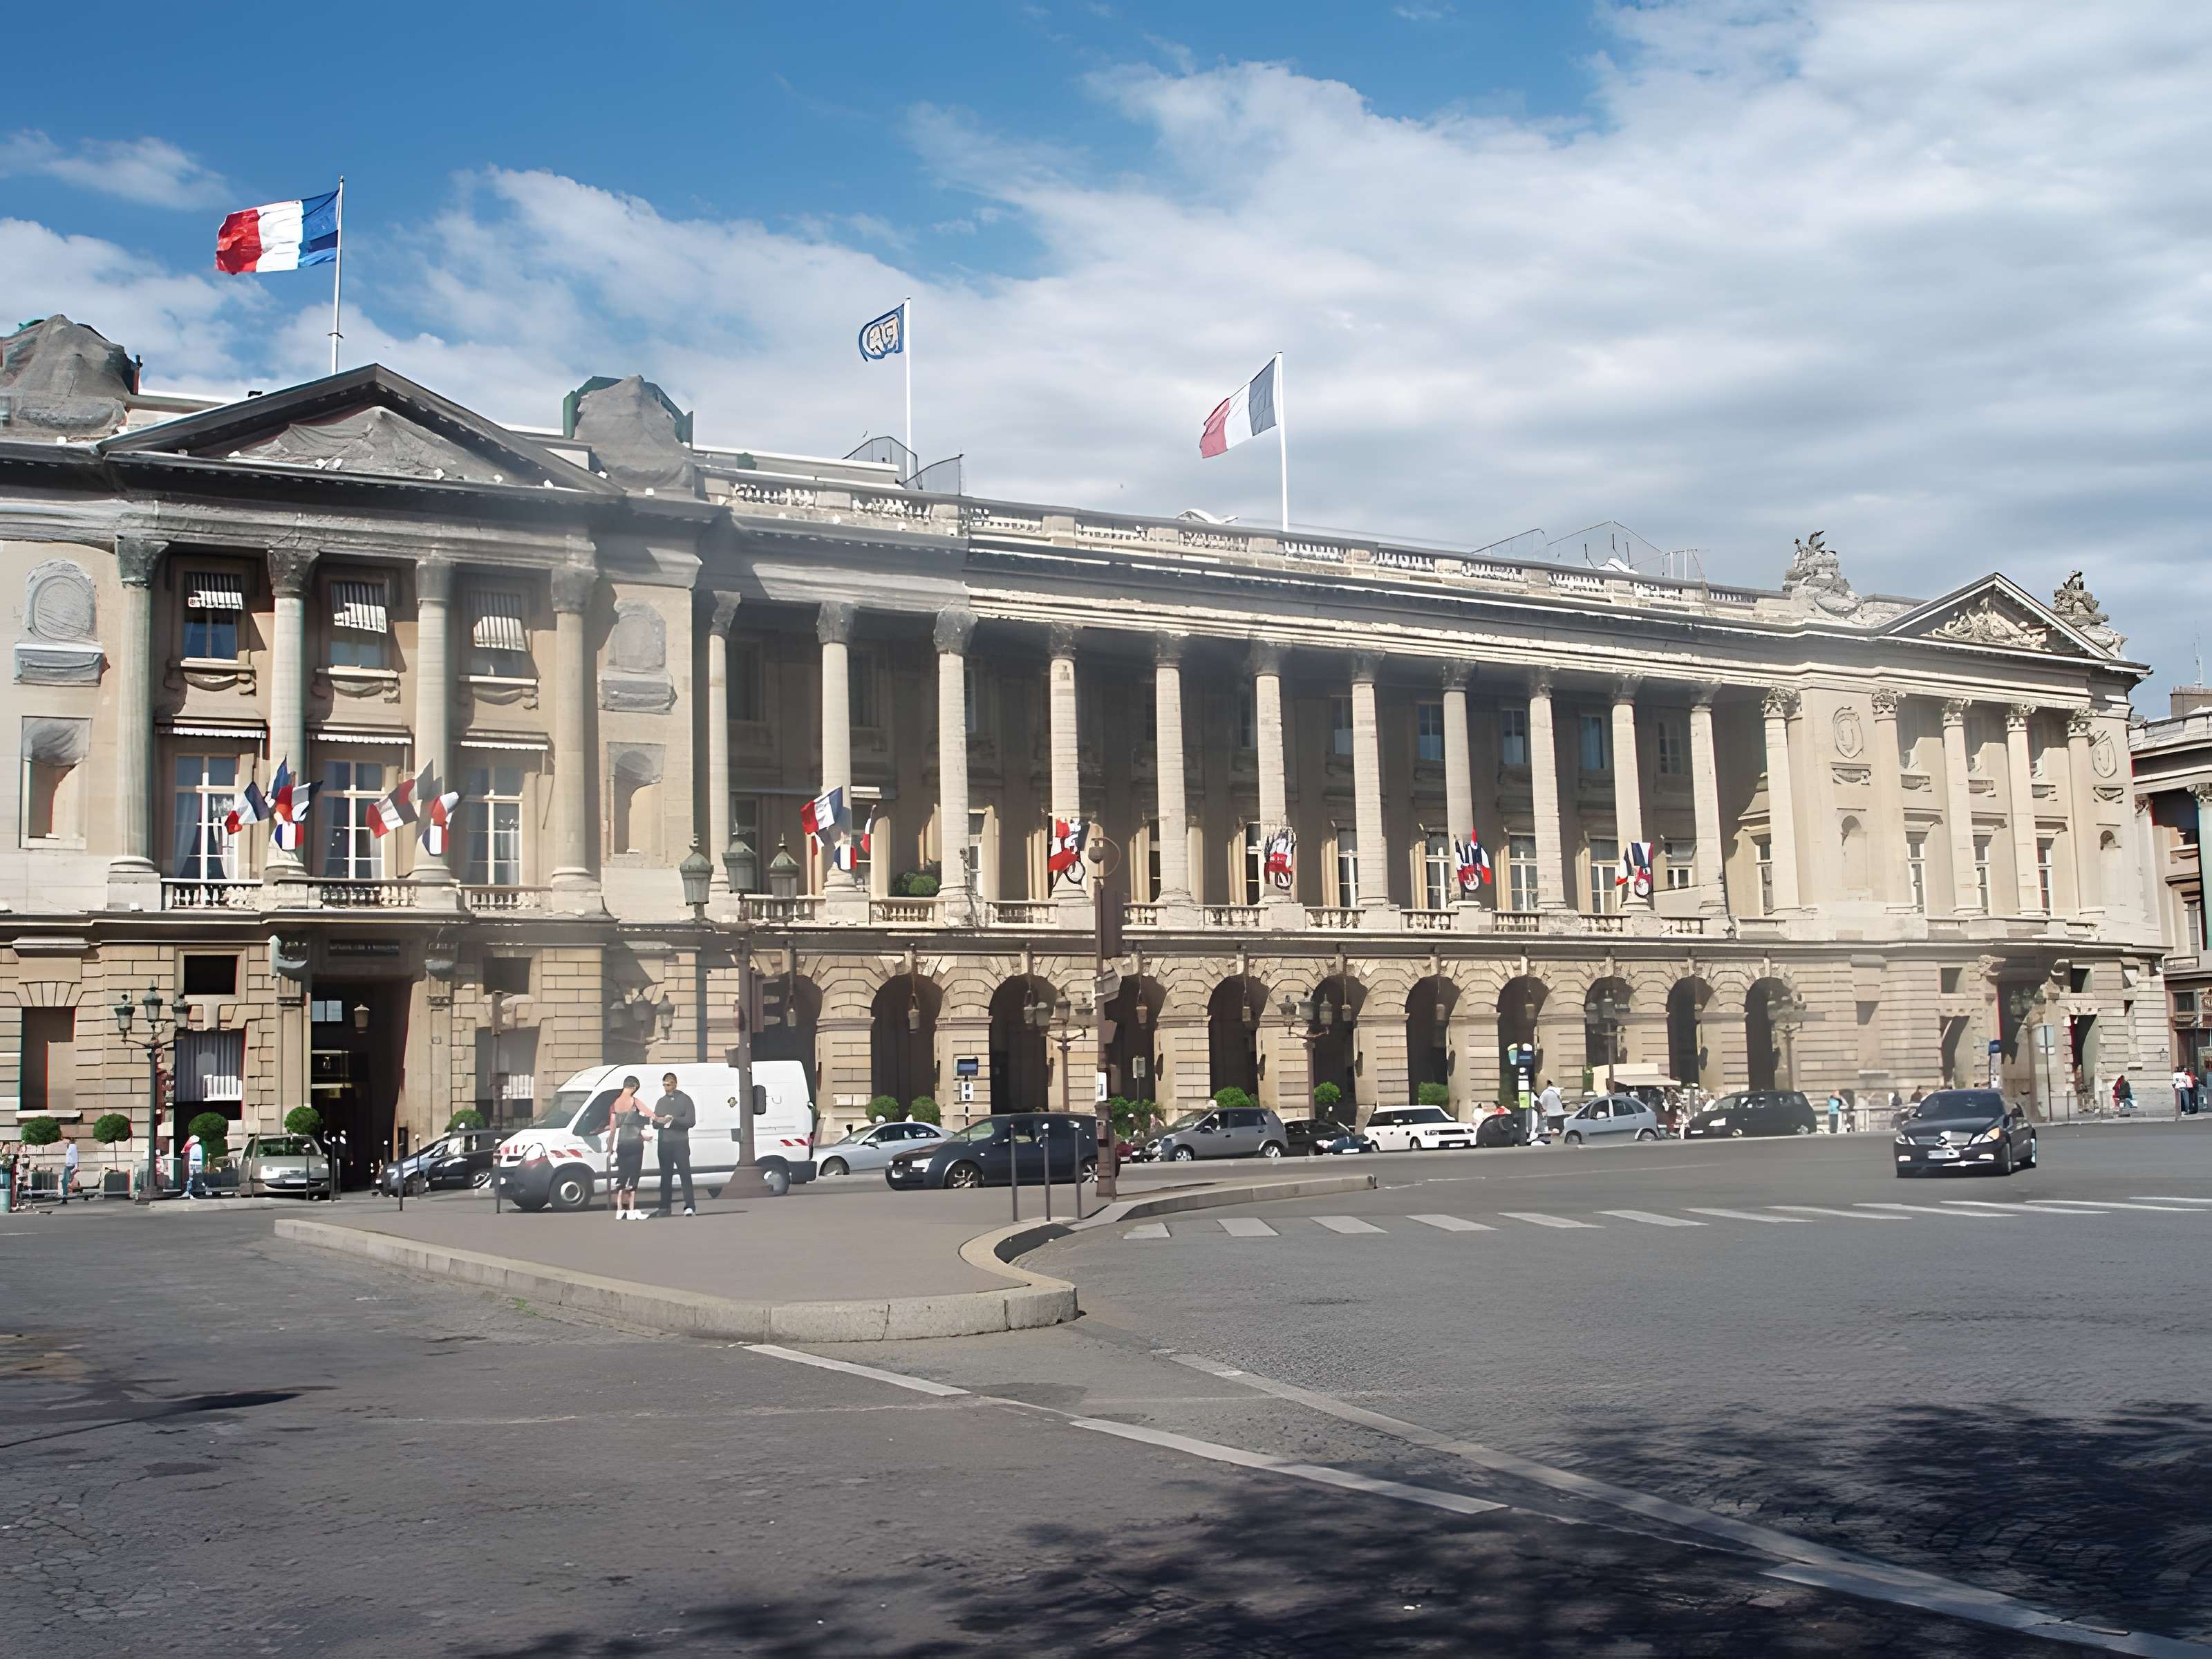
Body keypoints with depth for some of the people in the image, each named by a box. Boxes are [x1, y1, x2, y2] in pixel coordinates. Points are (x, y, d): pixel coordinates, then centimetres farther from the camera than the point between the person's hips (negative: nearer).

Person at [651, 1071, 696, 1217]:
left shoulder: (685, 1099, 2)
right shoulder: (661, 1102, 19)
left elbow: (691, 1121, -8)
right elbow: (654, 1124, 13)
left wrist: (673, 1120, -18)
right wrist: (659, 1121, -10)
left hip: (680, 1143, -5)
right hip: (664, 1143, 5)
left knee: (685, 1174, -10)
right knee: (665, 1176, 6)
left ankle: (689, 1206, -14)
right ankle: (664, 1207, 9)